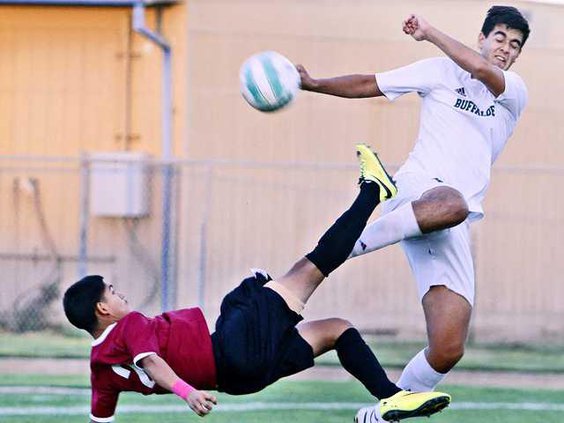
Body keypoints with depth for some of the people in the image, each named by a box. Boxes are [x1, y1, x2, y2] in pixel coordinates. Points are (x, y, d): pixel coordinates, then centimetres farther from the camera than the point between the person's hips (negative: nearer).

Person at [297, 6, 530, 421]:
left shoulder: (516, 93, 15)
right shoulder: (442, 71, 13)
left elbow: (481, 69, -6)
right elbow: (369, 85, 16)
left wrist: (429, 32, -1)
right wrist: (314, 84, 4)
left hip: (455, 231, 3)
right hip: (417, 187, -3)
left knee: (447, 351, -10)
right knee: (451, 204, -45)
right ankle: (342, 247, -33)